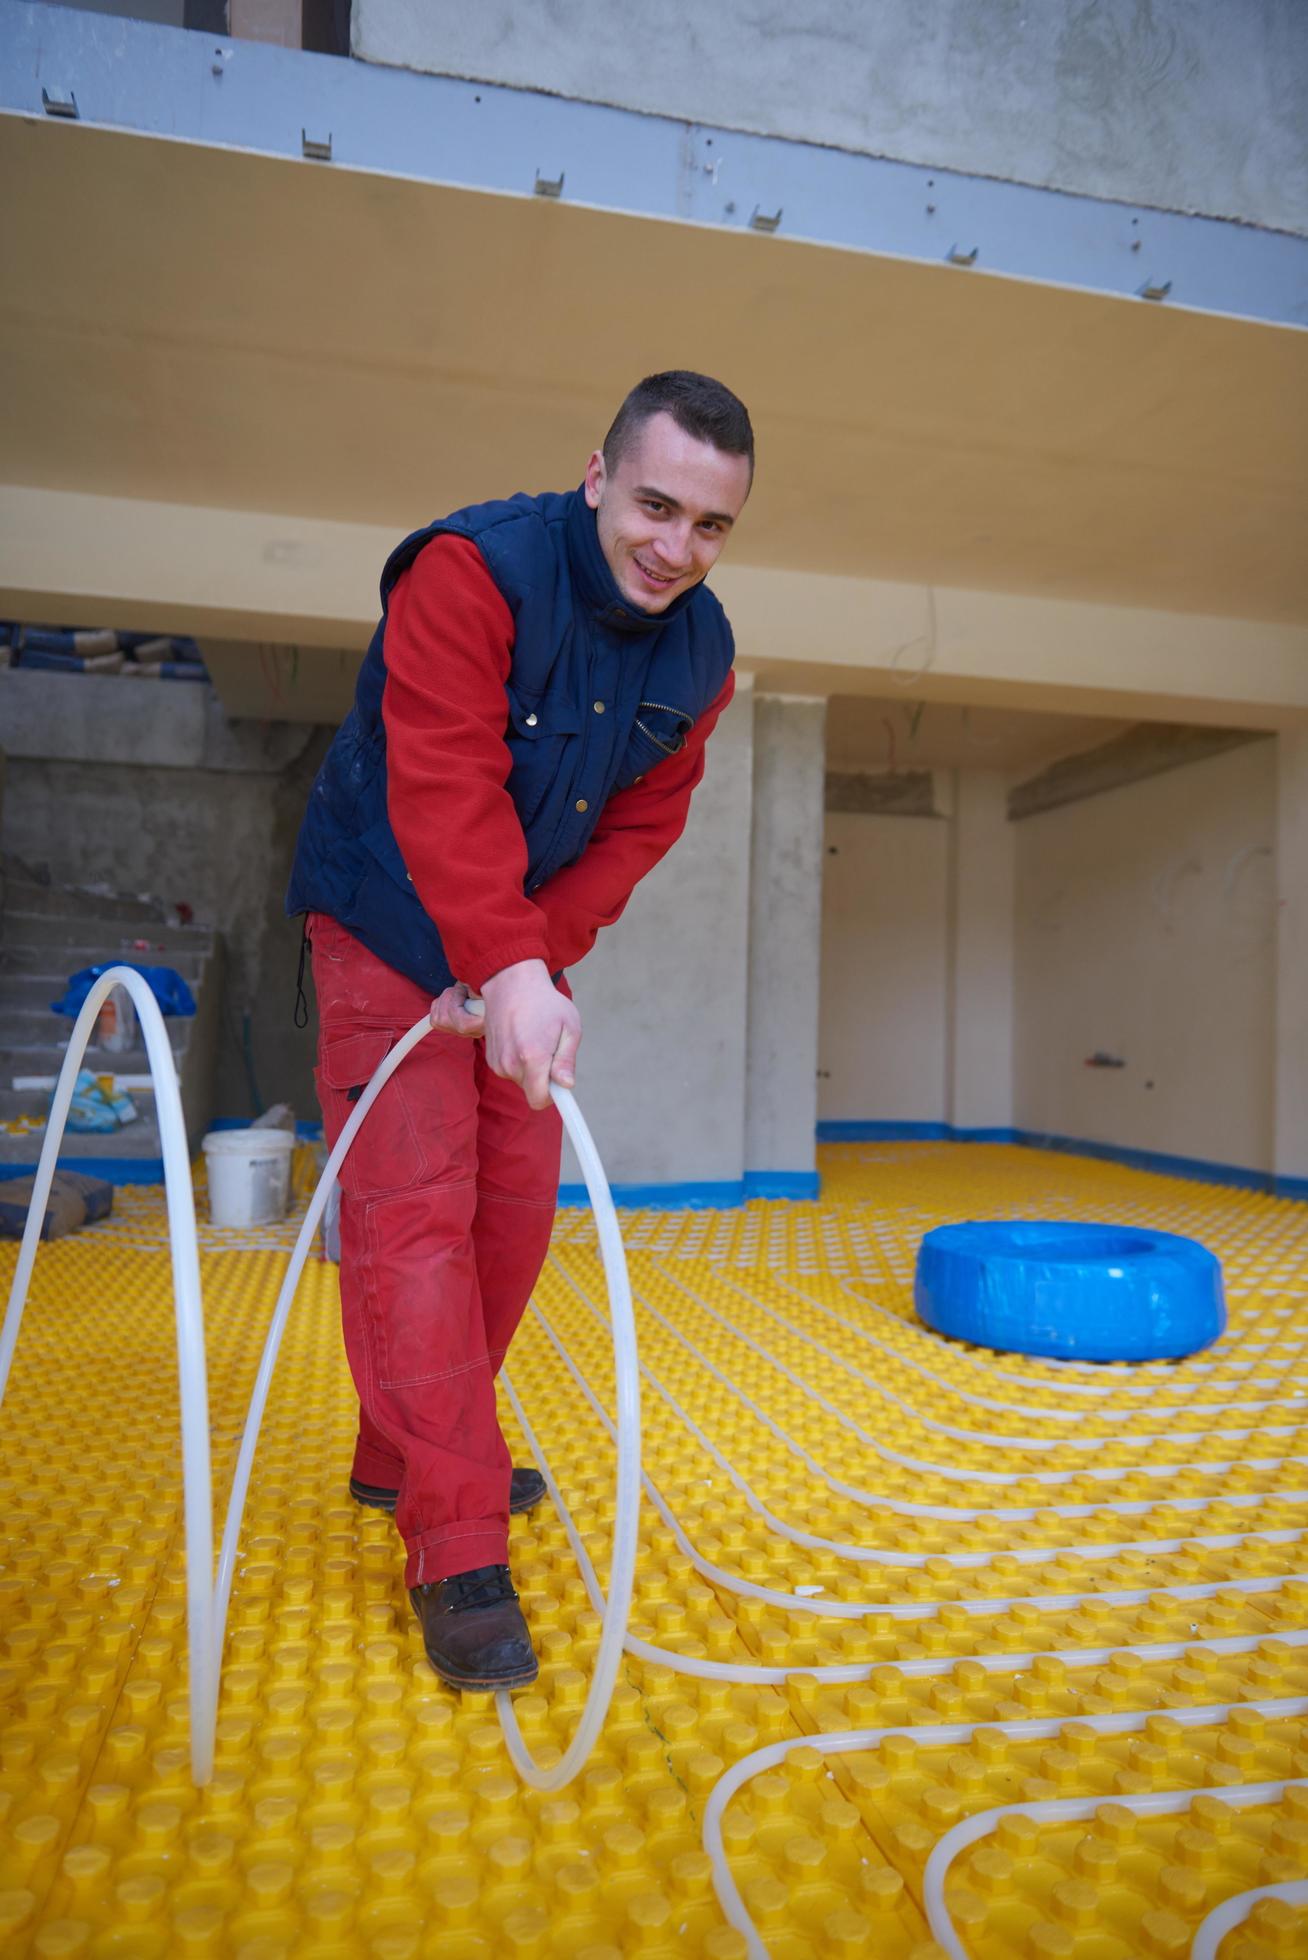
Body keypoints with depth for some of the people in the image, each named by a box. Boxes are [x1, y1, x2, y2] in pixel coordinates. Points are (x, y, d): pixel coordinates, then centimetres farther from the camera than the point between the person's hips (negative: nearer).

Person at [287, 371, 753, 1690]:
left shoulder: (699, 651, -3)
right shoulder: (470, 570, -23)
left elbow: (640, 828, -4)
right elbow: (446, 793, -31)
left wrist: (542, 951, -18)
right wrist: (509, 972, -41)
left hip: (526, 948, 7)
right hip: (389, 927, -6)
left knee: (515, 1210, 8)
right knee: (413, 1210, -13)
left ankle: (399, 1459, 28)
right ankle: (457, 1550, -4)